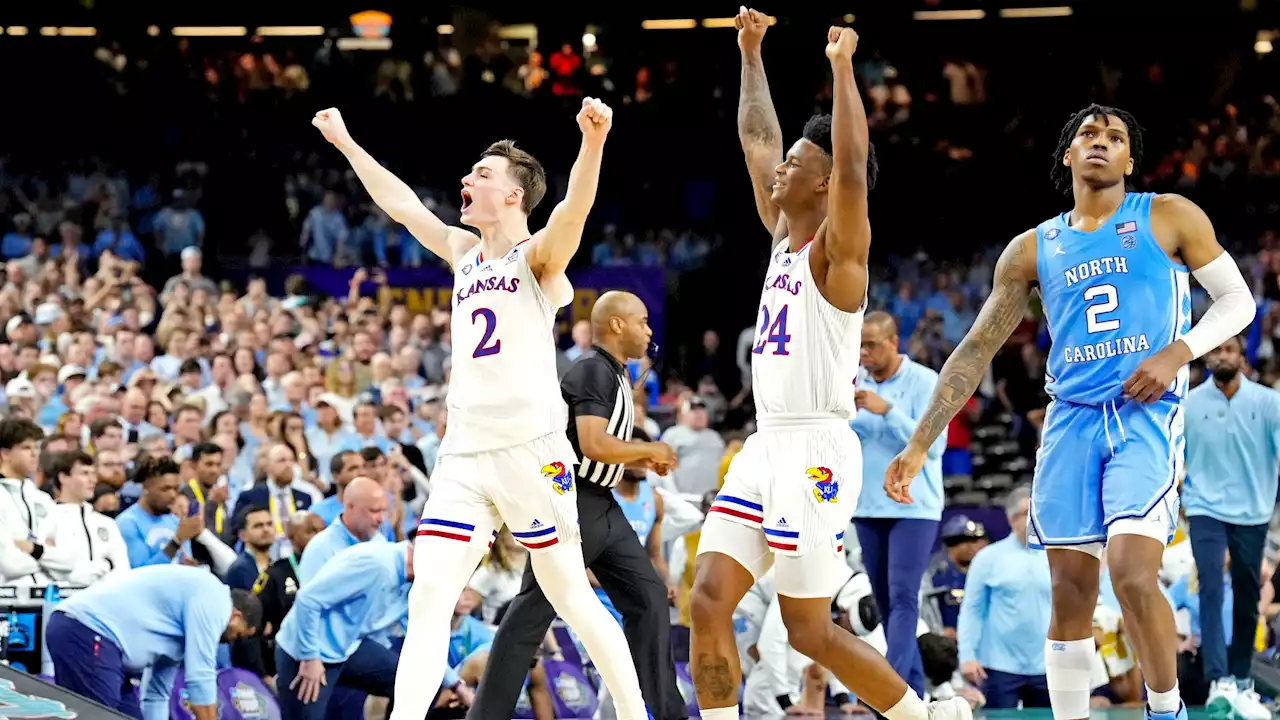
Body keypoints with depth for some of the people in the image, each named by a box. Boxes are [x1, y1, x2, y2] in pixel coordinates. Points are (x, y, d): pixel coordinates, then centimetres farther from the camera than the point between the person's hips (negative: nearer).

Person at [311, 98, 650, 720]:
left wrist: (593, 139, -43)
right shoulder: (466, 253, 17)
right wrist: (346, 144, 34)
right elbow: (400, 203, 29)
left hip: (530, 450, -6)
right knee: (428, 601, -5)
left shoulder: (538, 254, -3)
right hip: (463, 455, 6)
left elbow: (576, 205, -24)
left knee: (571, 597, 0)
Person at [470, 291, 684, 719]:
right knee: (533, 612, -7)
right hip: (574, 506, -10)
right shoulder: (593, 370, -14)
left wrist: (642, 460, 11)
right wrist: (650, 450, -12)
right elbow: (593, 444, -25)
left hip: (602, 508, 10)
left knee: (648, 596, 7)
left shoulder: (615, 374, 16)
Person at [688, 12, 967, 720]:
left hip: (815, 451, -8)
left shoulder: (836, 250, -8)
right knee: (708, 601, -3)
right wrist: (750, 53, 24)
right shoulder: (783, 235, 14)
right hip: (764, 445, 8)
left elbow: (853, 166, -25)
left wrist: (841, 65, -24)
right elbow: (756, 139, 23)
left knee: (808, 629, -3)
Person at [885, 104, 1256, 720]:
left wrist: (1180, 351, -11)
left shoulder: (1169, 218, 4)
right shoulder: (1033, 249, 12)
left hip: (1146, 415, -4)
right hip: (1071, 420, 4)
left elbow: (1237, 300, 8)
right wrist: (919, 444, 6)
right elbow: (976, 350, 12)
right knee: (1071, 593, 1)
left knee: (1132, 573, -20)